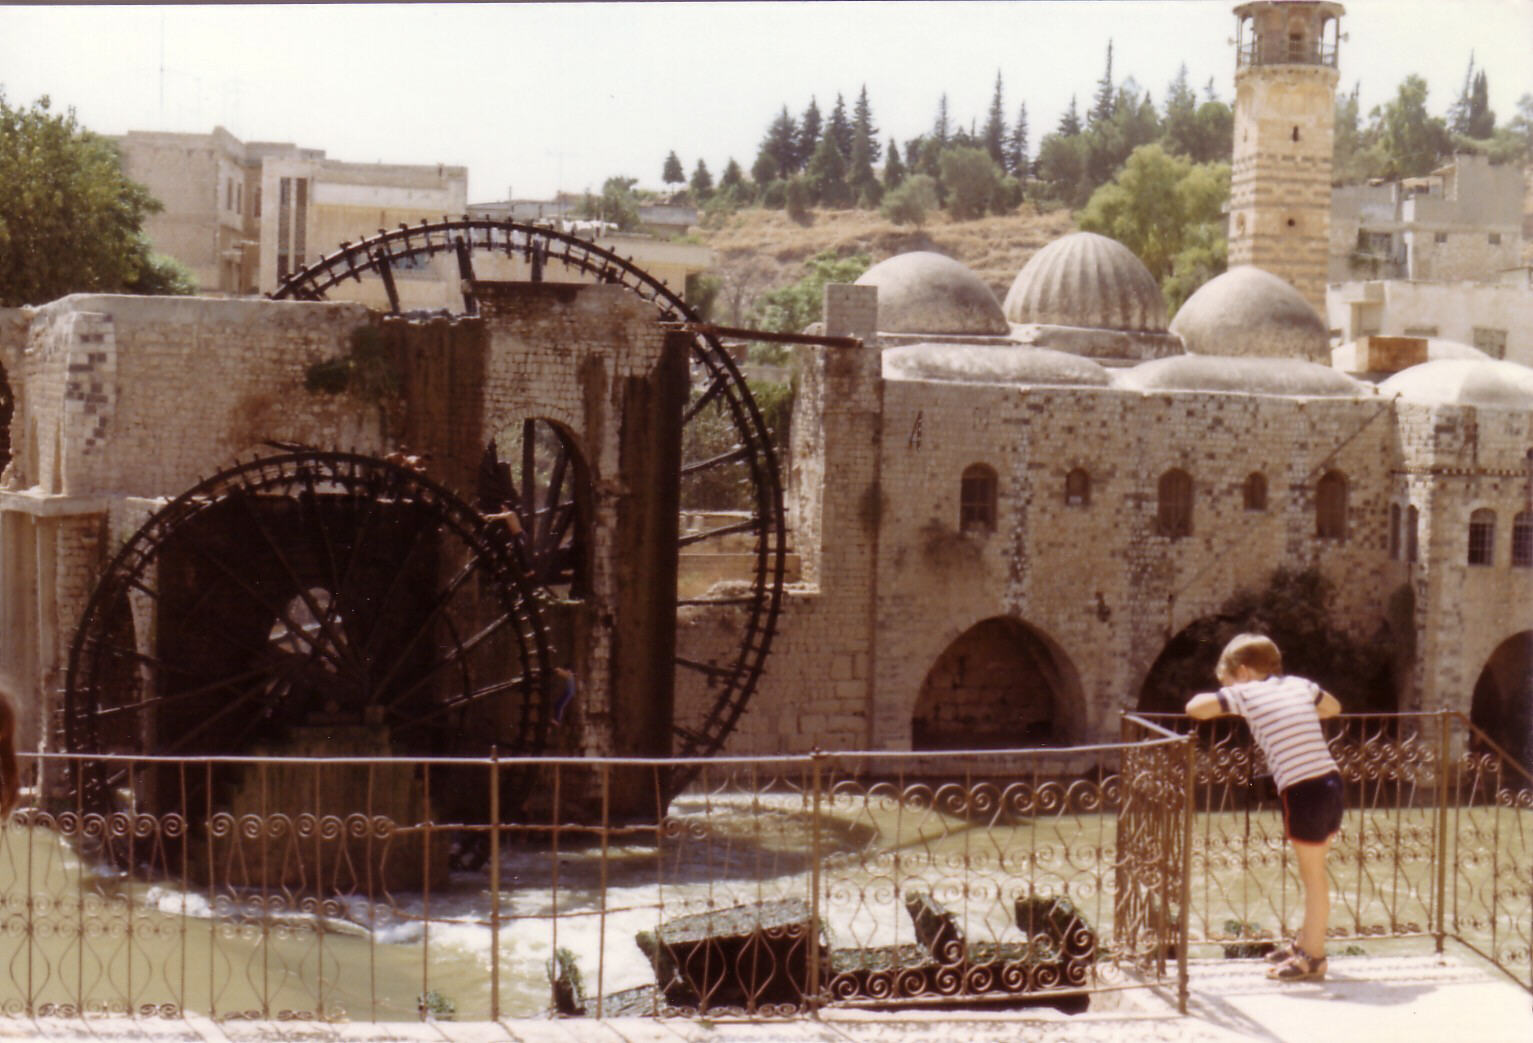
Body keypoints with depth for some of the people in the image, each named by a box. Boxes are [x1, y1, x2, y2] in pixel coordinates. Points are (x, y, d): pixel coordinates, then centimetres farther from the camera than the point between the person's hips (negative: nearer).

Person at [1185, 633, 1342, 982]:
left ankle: (1312, 957, 14)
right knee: (1312, 870, 20)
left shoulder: (1246, 693, -3)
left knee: (1312, 875, 3)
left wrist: (1225, 699, 15)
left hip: (1302, 793, -7)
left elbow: (1195, 708, -4)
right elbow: (1333, 707, 32)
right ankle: (1307, 942, 33)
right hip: (1331, 783, 7)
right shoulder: (1301, 685, 15)